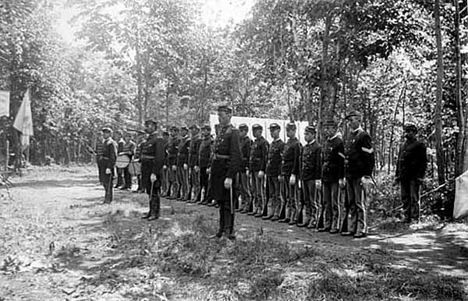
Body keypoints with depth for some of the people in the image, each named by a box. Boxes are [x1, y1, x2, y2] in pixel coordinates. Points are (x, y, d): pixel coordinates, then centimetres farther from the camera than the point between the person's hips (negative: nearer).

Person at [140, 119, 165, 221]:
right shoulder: (148, 139, 14)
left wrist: (154, 173, -24)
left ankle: (155, 213, 7)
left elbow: (159, 158, -21)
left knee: (154, 192, -1)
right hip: (146, 169, 9)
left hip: (153, 170, -9)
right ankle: (151, 211, 24)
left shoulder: (158, 140, -15)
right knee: (149, 191, 15)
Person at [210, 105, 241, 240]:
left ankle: (229, 231, 8)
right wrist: (213, 172, 14)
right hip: (217, 172, 8)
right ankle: (222, 229, 27)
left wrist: (229, 177, -22)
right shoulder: (220, 131, 14)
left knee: (227, 203, -1)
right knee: (220, 201, 16)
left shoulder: (233, 132, -12)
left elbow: (236, 157, -18)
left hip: (226, 172, -8)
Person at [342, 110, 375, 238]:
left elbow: (369, 157, -13)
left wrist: (366, 176, -18)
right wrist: (345, 176, 19)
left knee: (360, 204, -2)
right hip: (350, 176, 8)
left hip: (359, 177, -8)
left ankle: (362, 230, 5)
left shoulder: (364, 136, -8)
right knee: (351, 204, 12)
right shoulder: (350, 136, 17)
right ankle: (352, 228, 18)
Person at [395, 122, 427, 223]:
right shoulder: (402, 146, 19)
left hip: (414, 177, -6)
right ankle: (407, 217, 13)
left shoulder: (420, 145, 0)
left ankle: (415, 218, -3)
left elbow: (423, 162, -5)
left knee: (414, 198, -7)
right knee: (405, 198, 7)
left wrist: (420, 176, -14)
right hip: (403, 177, 6)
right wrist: (397, 176, 14)